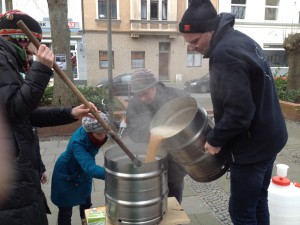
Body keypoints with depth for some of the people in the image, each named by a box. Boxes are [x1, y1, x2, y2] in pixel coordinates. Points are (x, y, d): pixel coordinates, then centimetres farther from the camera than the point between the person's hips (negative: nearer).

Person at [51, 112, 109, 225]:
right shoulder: (77, 142, -40)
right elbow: (89, 167, -52)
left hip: (84, 174, 6)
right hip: (67, 177, -6)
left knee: (86, 204, 19)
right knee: (65, 210, 4)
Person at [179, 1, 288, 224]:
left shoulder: (226, 54, -25)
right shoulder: (240, 39, 7)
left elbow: (239, 112, -29)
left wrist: (215, 139, -13)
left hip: (252, 144, -10)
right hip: (268, 136, 10)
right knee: (258, 202, 23)